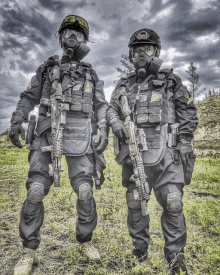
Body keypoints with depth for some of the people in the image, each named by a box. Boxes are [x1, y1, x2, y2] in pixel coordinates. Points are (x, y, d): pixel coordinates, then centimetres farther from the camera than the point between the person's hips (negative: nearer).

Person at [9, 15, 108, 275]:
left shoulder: (91, 74, 18)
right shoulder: (47, 67, 18)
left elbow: (101, 108, 13)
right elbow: (29, 97, 15)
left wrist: (102, 135, 0)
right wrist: (16, 121, -1)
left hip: (80, 139, 0)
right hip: (47, 136, 1)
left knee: (85, 193, -2)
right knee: (35, 193, -5)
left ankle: (85, 241, 21)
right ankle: (29, 250, 14)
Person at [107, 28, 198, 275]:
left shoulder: (170, 81, 7)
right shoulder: (123, 85, 14)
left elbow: (188, 113, 6)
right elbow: (111, 109, 14)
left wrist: (185, 145, -3)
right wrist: (116, 122, -9)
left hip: (164, 154, -2)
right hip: (133, 155, 3)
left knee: (172, 204, -4)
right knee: (134, 203, 11)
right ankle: (139, 248, 32)